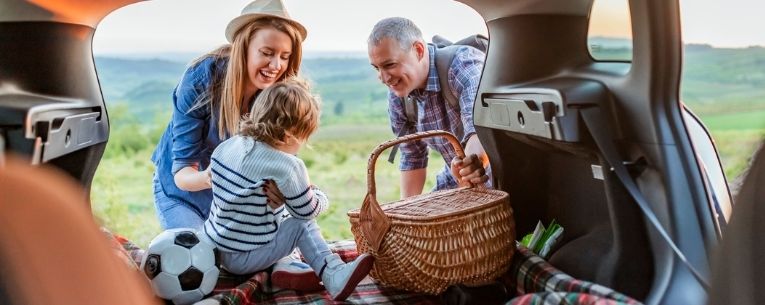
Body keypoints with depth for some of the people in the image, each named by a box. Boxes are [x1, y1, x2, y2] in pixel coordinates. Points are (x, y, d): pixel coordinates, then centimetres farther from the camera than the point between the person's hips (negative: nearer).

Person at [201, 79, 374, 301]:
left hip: (215, 248, 8)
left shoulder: (226, 146, -1)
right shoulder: (286, 167, -23)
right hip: (241, 259, -8)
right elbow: (309, 210, -12)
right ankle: (333, 274, -8)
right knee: (303, 224, -3)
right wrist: (318, 195, 12)